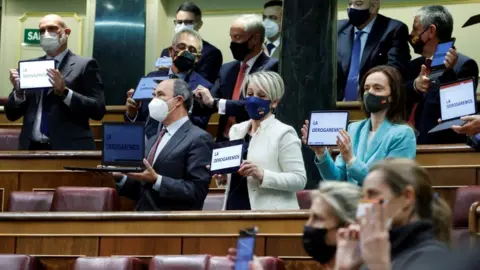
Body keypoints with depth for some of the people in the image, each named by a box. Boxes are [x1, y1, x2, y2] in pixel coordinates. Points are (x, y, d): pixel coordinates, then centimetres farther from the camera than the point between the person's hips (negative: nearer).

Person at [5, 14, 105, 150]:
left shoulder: (84, 65, 0)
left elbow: (98, 110, -9)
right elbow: (11, 114, 12)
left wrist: (64, 92, -19)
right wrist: (18, 92, -7)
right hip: (32, 148, 4)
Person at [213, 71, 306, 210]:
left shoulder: (283, 133, -7)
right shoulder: (236, 130, 12)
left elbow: (299, 180, -14)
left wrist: (262, 175, -23)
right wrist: (223, 177, -1)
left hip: (271, 216, -5)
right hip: (234, 209, 6)